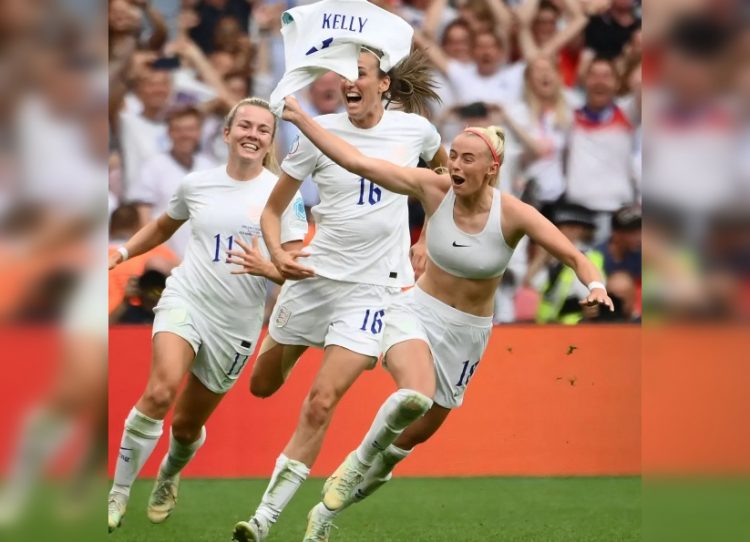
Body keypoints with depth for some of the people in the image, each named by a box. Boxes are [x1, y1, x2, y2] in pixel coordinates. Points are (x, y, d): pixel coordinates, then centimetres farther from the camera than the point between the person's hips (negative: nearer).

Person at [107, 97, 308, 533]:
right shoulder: (197, 184, 3)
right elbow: (164, 226, 24)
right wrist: (124, 252, 10)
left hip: (237, 323, 0)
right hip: (186, 300, 0)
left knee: (187, 423, 10)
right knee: (161, 391, -27)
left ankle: (169, 478, 45)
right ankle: (119, 494, -17)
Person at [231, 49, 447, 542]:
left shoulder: (415, 129, -5)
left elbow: (446, 172, 20)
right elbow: (273, 209, 1)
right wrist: (277, 253, -19)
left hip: (373, 288, -2)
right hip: (315, 275, 2)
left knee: (320, 404, -14)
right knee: (262, 386, 16)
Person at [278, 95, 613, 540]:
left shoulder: (513, 214, -16)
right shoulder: (435, 189, -14)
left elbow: (574, 256, -15)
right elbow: (358, 162, -13)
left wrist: (595, 285, -37)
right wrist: (300, 119, -15)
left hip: (467, 334, 2)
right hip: (418, 314, -2)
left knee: (416, 433, 10)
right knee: (416, 396, -35)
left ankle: (332, 504, 33)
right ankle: (360, 461, -6)